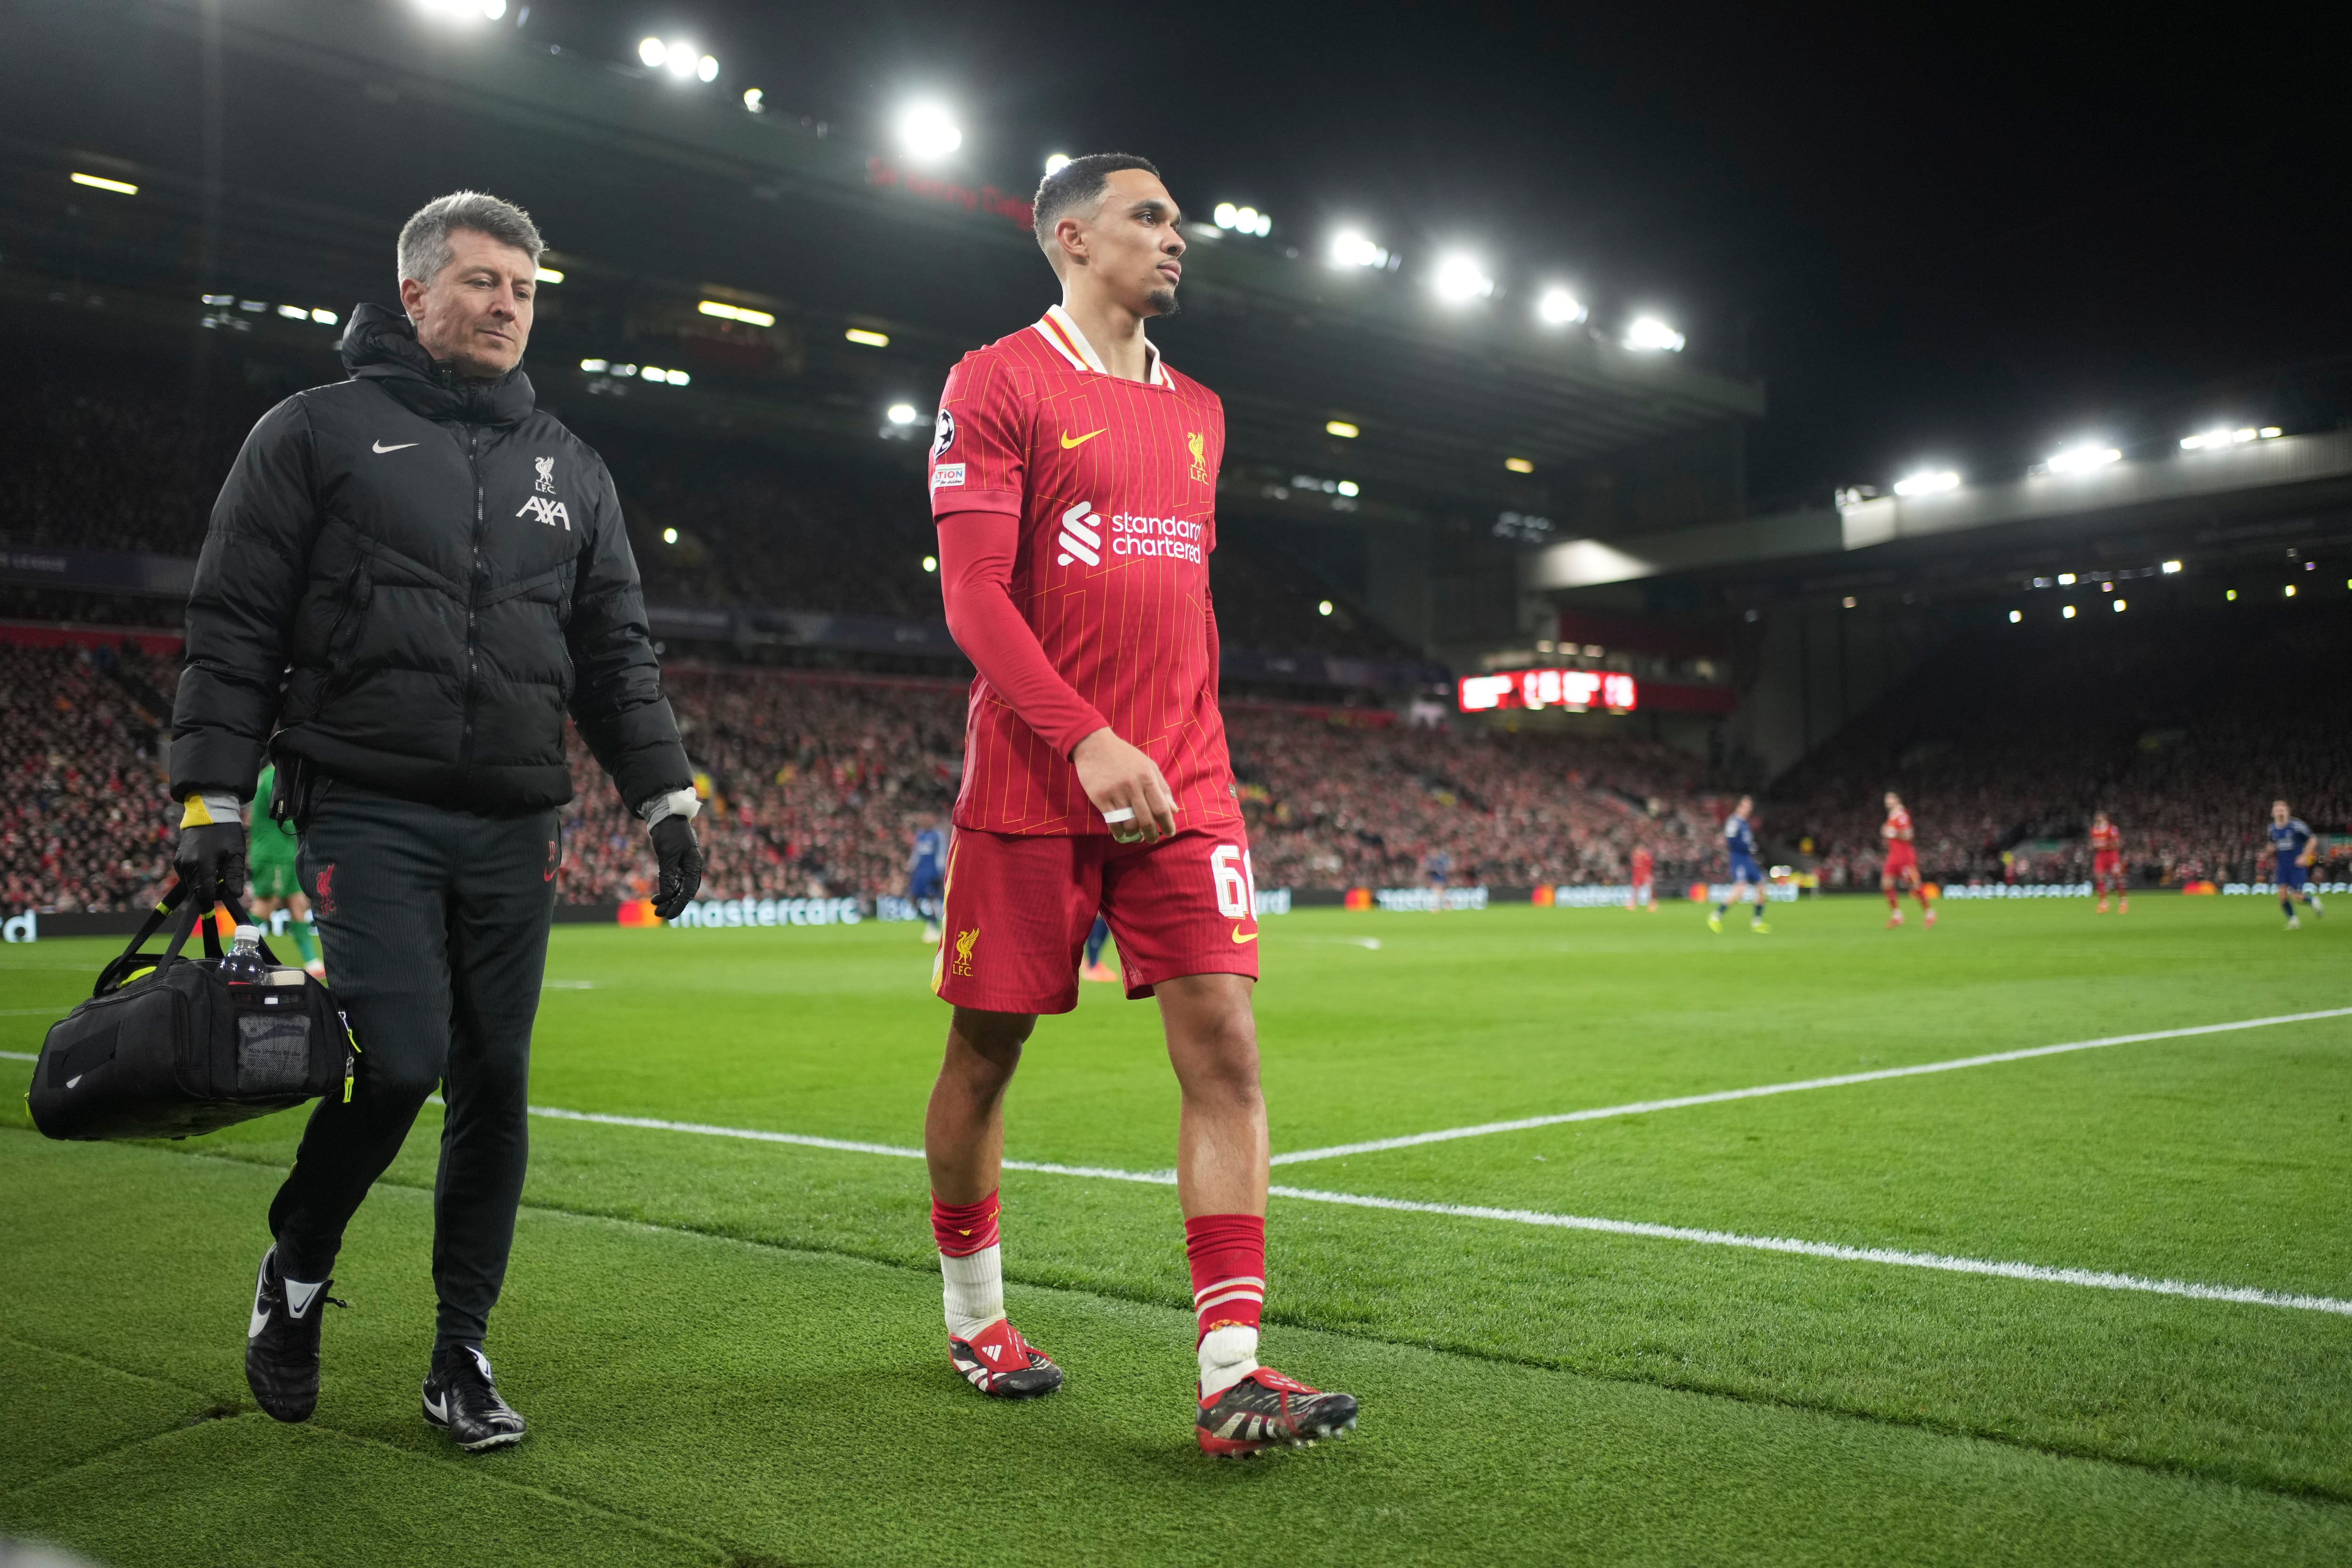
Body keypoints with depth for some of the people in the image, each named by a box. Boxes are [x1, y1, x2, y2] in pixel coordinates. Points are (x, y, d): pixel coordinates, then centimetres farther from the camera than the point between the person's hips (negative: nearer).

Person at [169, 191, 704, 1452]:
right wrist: (210, 799, -7)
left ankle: (461, 1353, 16)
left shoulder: (567, 468, 17)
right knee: (398, 1060, -14)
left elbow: (615, 652, 17)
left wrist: (667, 796, 6)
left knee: (494, 1080, 2)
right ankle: (294, 1276, 16)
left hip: (513, 829, 4)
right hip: (368, 814, -4)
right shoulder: (318, 433, 5)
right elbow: (232, 628, 1)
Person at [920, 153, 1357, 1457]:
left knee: (1223, 1045, -8)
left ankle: (1231, 1375, -6)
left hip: (1182, 787, 5)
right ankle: (973, 1315, 30)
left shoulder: (1196, 414, 17)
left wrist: (1192, 750, 15)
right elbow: (971, 595, -12)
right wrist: (1088, 740, -23)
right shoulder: (997, 384, -3)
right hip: (1032, 784, -5)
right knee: (986, 1049, 8)